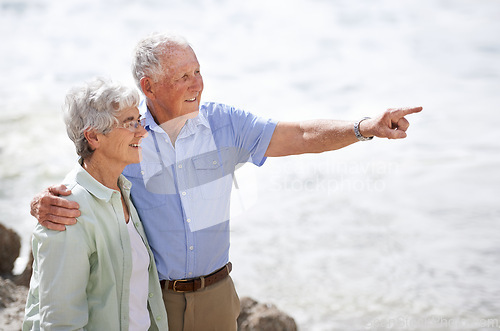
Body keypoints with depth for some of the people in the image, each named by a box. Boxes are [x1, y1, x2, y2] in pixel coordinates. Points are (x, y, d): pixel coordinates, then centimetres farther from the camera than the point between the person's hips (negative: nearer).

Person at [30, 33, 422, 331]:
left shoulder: (224, 123, -3)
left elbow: (302, 136, -5)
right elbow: (73, 188, -9)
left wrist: (366, 127, -21)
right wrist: (45, 203, -34)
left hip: (215, 293, 2)